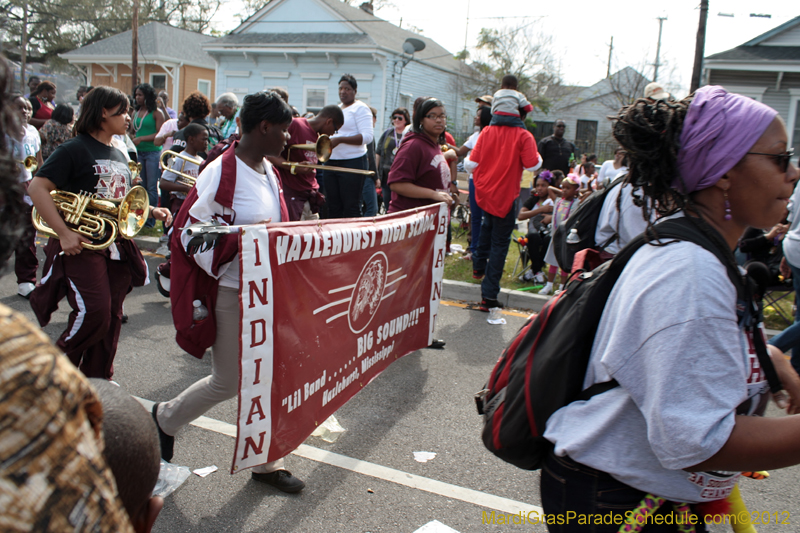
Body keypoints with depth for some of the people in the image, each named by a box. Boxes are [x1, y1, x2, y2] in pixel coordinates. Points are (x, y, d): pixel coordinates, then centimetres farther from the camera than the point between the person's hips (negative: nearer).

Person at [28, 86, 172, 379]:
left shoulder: (119, 155, 16)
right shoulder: (75, 149, -8)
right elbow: (37, 187, -15)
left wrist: (152, 210, 7)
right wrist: (63, 233, -21)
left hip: (117, 248, 7)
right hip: (82, 246, -7)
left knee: (111, 320, 9)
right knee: (93, 311, -16)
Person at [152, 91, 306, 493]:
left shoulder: (267, 170, 7)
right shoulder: (221, 173, -18)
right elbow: (190, 233, -15)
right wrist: (245, 240, -23)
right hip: (232, 293, -8)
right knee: (228, 382, 6)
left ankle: (266, 463, 27)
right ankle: (165, 418, 35)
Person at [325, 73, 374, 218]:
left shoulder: (360, 108, -4)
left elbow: (367, 137, -16)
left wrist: (339, 139, -21)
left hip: (352, 162, -8)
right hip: (331, 162, 8)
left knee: (351, 208, -4)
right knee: (333, 207, 8)